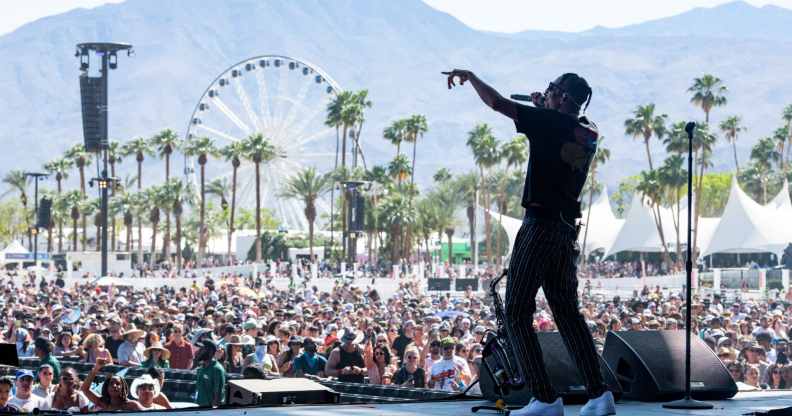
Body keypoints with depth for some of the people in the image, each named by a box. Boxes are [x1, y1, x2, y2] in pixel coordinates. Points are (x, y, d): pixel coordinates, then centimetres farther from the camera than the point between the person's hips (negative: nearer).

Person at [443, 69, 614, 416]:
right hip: (568, 229, 7)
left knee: (517, 313, 0)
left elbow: (498, 103, -11)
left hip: (539, 225, -7)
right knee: (567, 312, 14)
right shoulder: (588, 134, 8)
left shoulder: (549, 122, -12)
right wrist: (545, 109, 27)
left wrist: (468, 76, 4)